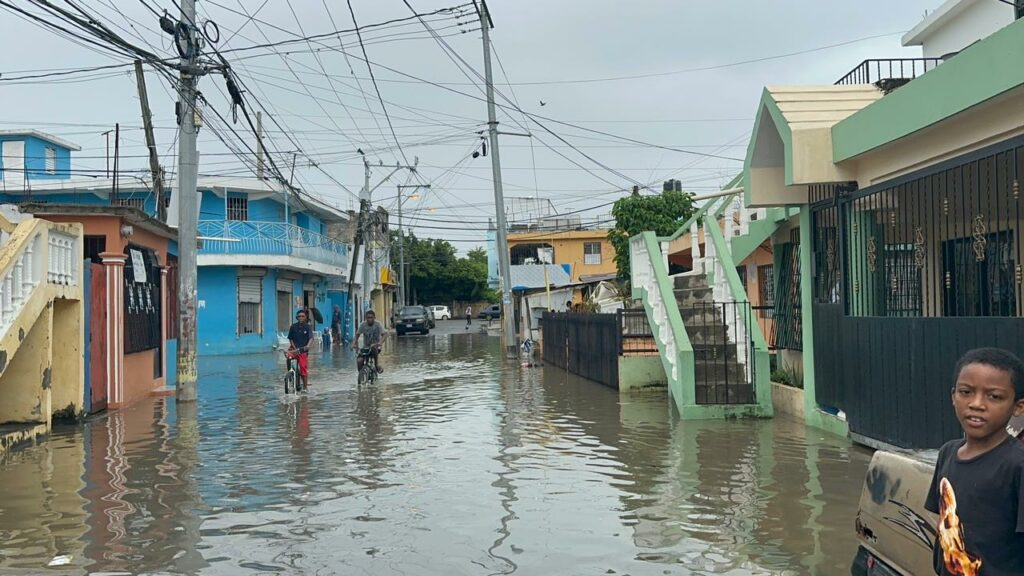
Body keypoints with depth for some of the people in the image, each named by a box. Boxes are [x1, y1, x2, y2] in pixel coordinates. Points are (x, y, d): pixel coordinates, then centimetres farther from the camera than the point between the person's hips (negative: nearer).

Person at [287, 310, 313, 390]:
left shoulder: (308, 327, -2)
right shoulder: (293, 326, 1)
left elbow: (310, 338, -14)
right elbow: (290, 339, 5)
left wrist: (307, 346, -34)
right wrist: (295, 348, -10)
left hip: (303, 350, -1)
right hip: (294, 348, 1)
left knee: (304, 368, -2)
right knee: (289, 355, -33)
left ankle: (305, 386, 10)